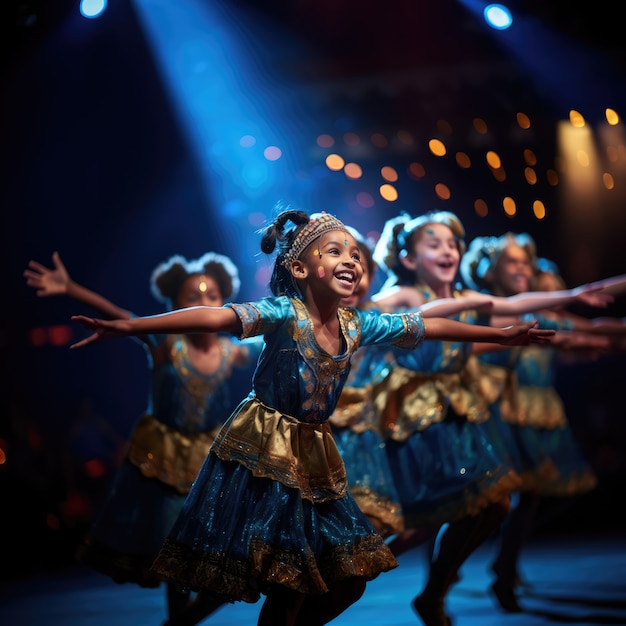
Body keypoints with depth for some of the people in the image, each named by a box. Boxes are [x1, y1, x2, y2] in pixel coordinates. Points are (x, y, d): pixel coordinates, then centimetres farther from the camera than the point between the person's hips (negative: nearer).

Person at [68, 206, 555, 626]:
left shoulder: (359, 324, 1)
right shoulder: (283, 313, -17)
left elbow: (430, 326, 11)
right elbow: (214, 317, -32)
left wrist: (501, 335, 18)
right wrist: (128, 327, -44)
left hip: (316, 462, 7)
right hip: (264, 456, -6)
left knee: (347, 580, 9)